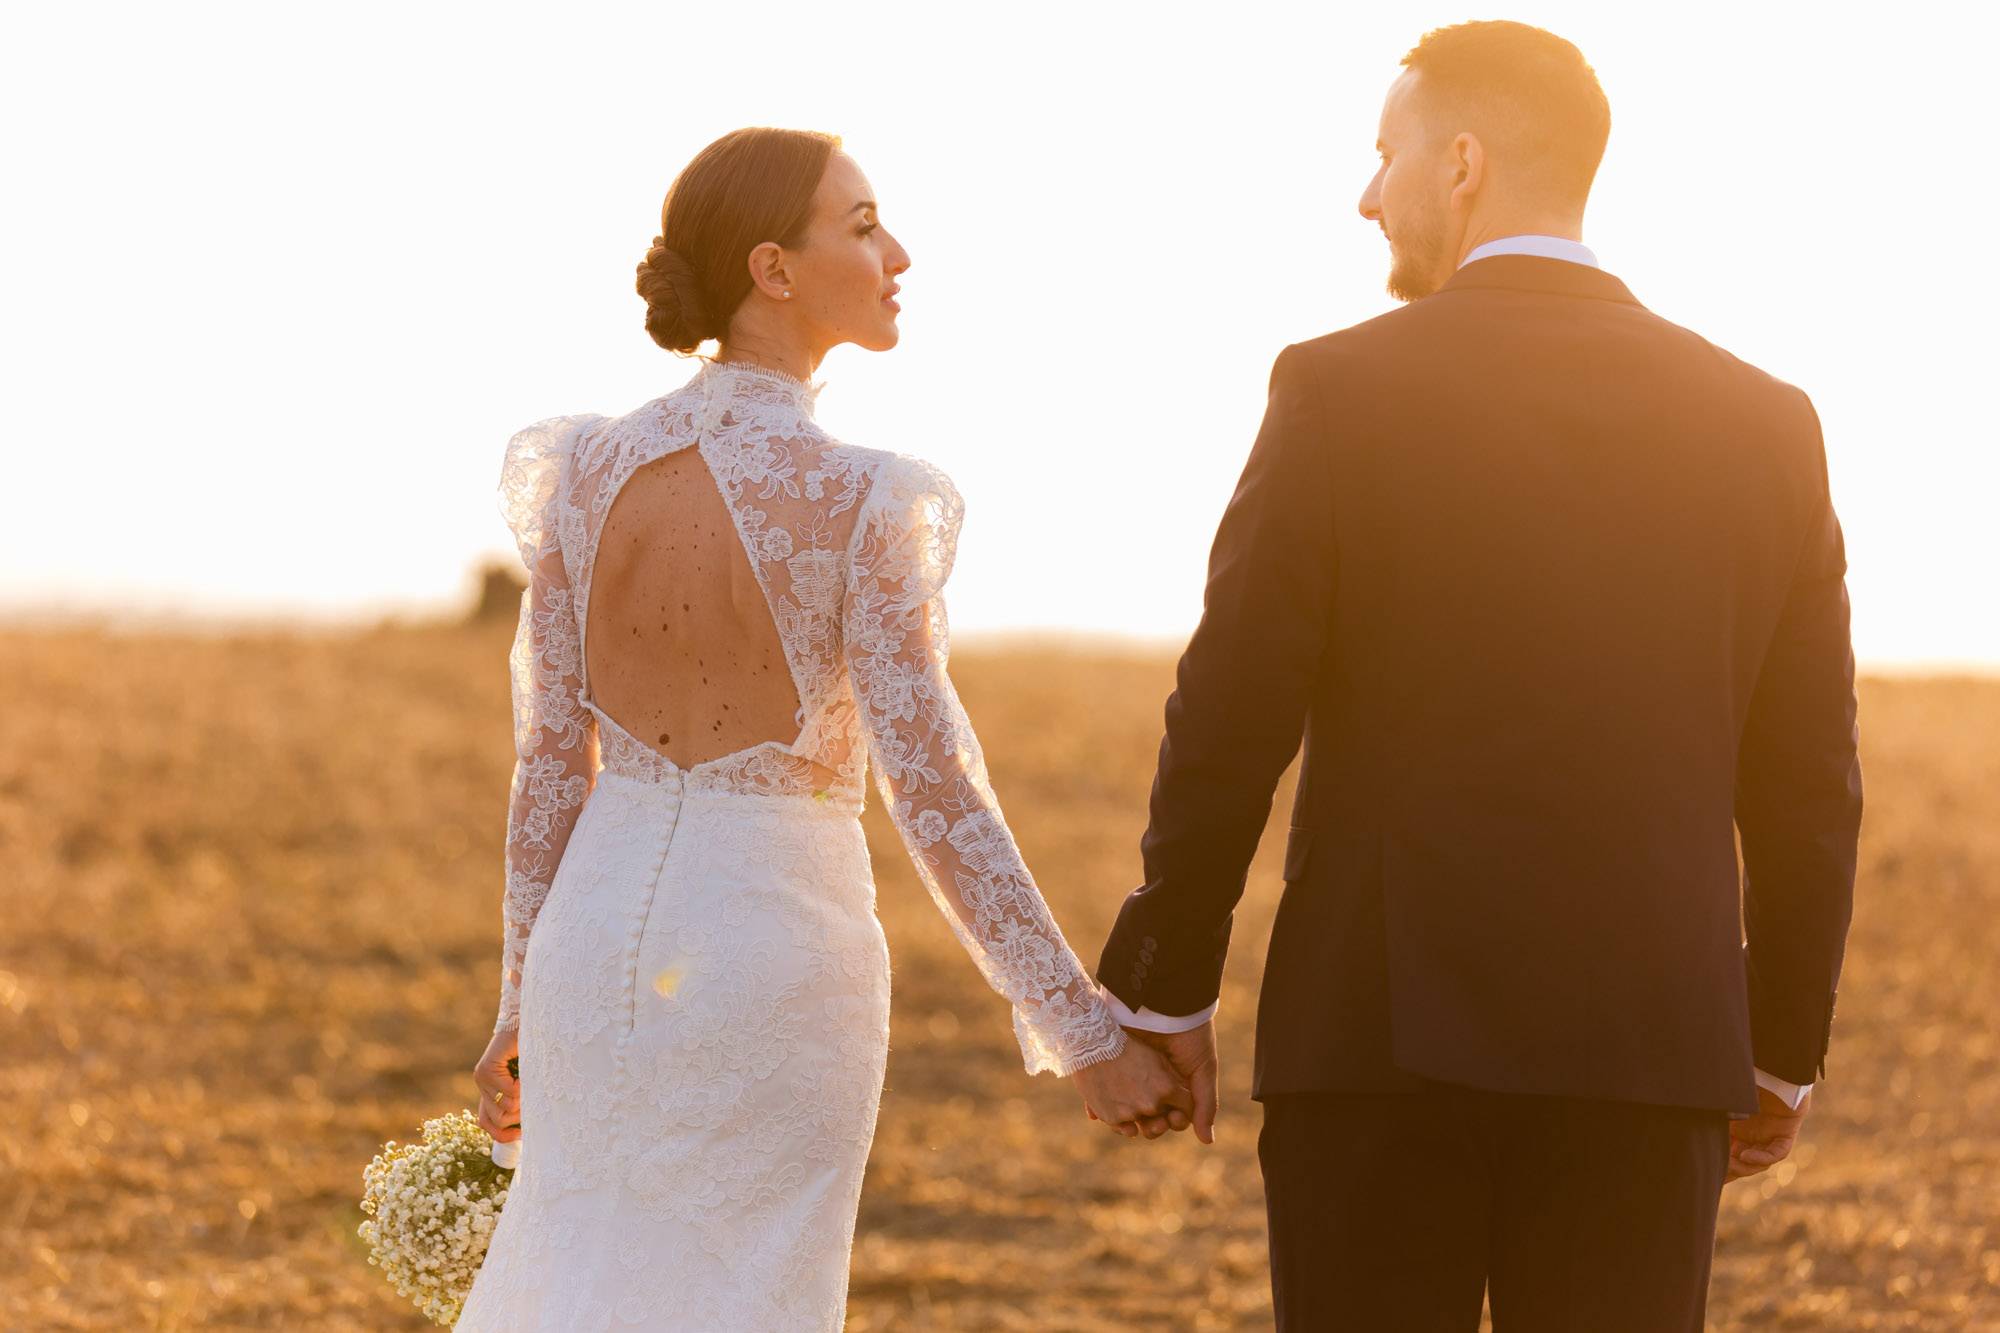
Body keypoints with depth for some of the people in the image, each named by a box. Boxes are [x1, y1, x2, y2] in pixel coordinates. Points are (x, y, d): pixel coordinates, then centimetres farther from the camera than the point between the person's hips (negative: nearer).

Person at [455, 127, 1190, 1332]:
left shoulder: (589, 472, -2)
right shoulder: (856, 504, -16)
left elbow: (550, 760, 3)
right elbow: (934, 797, -17)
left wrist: (523, 1003, 13)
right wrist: (1088, 1038, -12)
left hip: (599, 929, 5)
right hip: (776, 957, -5)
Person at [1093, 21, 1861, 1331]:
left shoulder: (1342, 391, -5)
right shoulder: (1763, 423, 5)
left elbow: (1228, 729, -5)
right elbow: (1807, 782, 7)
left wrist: (1166, 992, 6)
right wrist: (1783, 1051, 17)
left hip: (1383, 1027, -2)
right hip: (1644, 1050, 3)